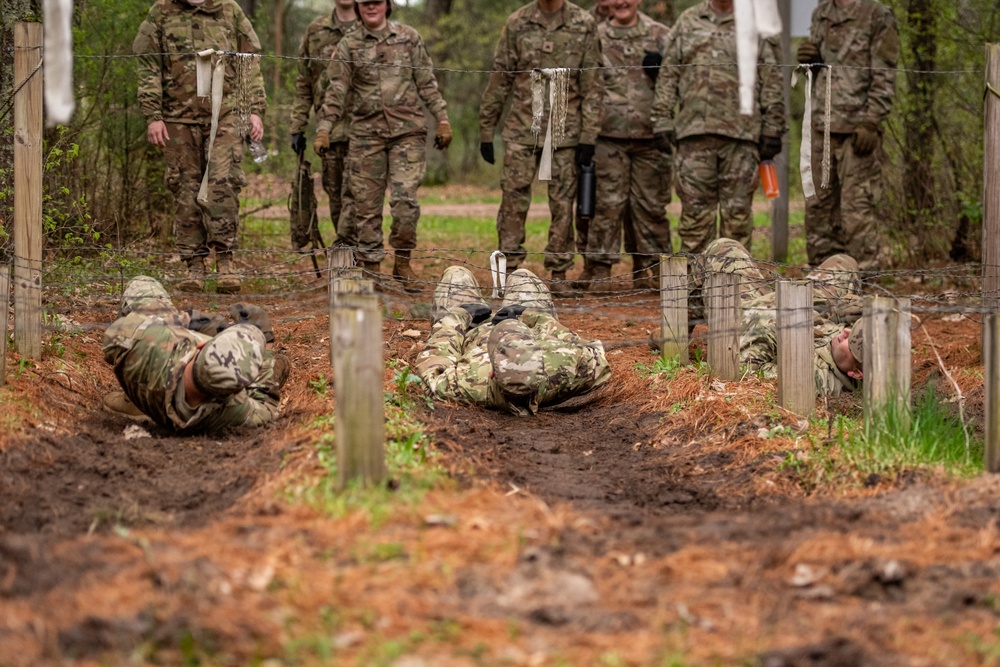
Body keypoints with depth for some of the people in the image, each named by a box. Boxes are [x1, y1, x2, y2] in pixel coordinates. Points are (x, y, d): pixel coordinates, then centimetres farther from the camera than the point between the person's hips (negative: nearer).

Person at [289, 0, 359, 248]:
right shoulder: (316, 31, 12)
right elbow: (303, 84, 14)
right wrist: (297, 127, 8)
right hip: (328, 127, 3)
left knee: (353, 193, -9)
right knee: (334, 193, 7)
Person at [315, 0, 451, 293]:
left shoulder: (409, 38, 8)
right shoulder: (349, 45, 6)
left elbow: (427, 84, 11)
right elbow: (336, 91, 1)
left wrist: (442, 119, 5)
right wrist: (323, 129, -8)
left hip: (407, 131, -1)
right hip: (366, 133, 1)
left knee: (405, 199, -11)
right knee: (366, 204, 1)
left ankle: (402, 264, 3)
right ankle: (370, 269, 10)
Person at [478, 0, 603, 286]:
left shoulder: (584, 25, 1)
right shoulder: (517, 23, 4)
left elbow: (592, 85, 0)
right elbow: (499, 79, 7)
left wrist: (588, 136, -6)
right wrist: (486, 130, 5)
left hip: (565, 131, -1)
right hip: (521, 130, 1)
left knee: (562, 203, 3)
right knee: (514, 199, -2)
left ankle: (559, 273, 10)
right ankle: (509, 270, 3)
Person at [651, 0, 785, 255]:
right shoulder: (688, 22, 13)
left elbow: (771, 81, 6)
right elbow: (668, 76, 12)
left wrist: (772, 130, 0)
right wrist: (662, 121, 4)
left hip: (742, 132, -1)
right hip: (694, 130, 1)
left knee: (737, 210, 1)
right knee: (695, 208, 2)